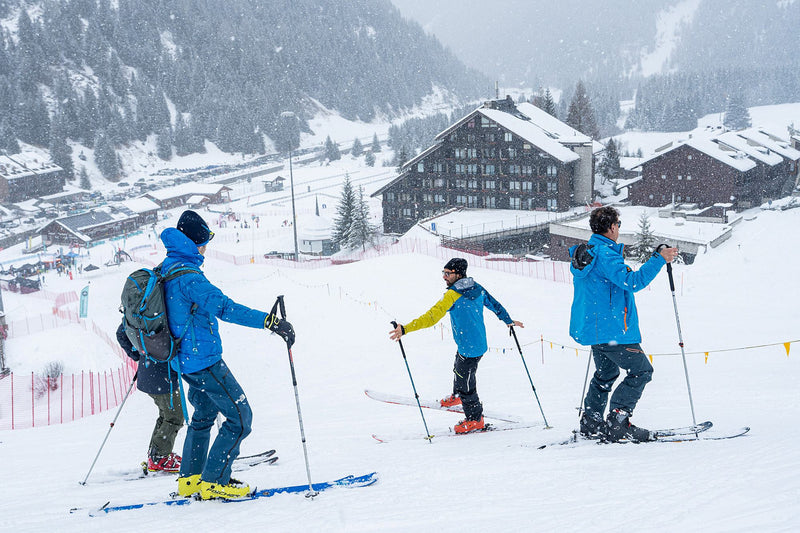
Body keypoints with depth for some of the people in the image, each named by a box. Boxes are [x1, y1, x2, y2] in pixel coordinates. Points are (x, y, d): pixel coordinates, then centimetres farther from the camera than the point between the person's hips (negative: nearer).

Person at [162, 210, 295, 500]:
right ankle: (214, 481, -2)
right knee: (240, 416, -4)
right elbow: (223, 307, -33)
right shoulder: (187, 275, -22)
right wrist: (269, 321, -37)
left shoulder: (165, 270, 10)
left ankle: (189, 479, 28)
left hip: (184, 358, 10)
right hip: (203, 358, -10)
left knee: (204, 412, 25)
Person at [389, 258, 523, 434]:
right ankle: (457, 397, 52)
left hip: (469, 349, -9)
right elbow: (494, 304, 14)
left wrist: (405, 329, -32)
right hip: (480, 344, 9)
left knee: (465, 384, 6)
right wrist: (509, 321, 32)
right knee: (459, 370, 29)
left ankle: (475, 420, 19)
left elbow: (432, 317, -29)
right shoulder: (477, 289, 2)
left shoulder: (452, 295, -21)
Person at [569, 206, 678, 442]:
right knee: (641, 370, -4)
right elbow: (633, 282, -28)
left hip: (592, 326, 10)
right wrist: (659, 259, -24)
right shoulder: (605, 254, -20)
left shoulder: (584, 253, 12)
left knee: (606, 373, 22)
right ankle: (616, 423, -8)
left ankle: (591, 422, 23)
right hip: (610, 329, -10)